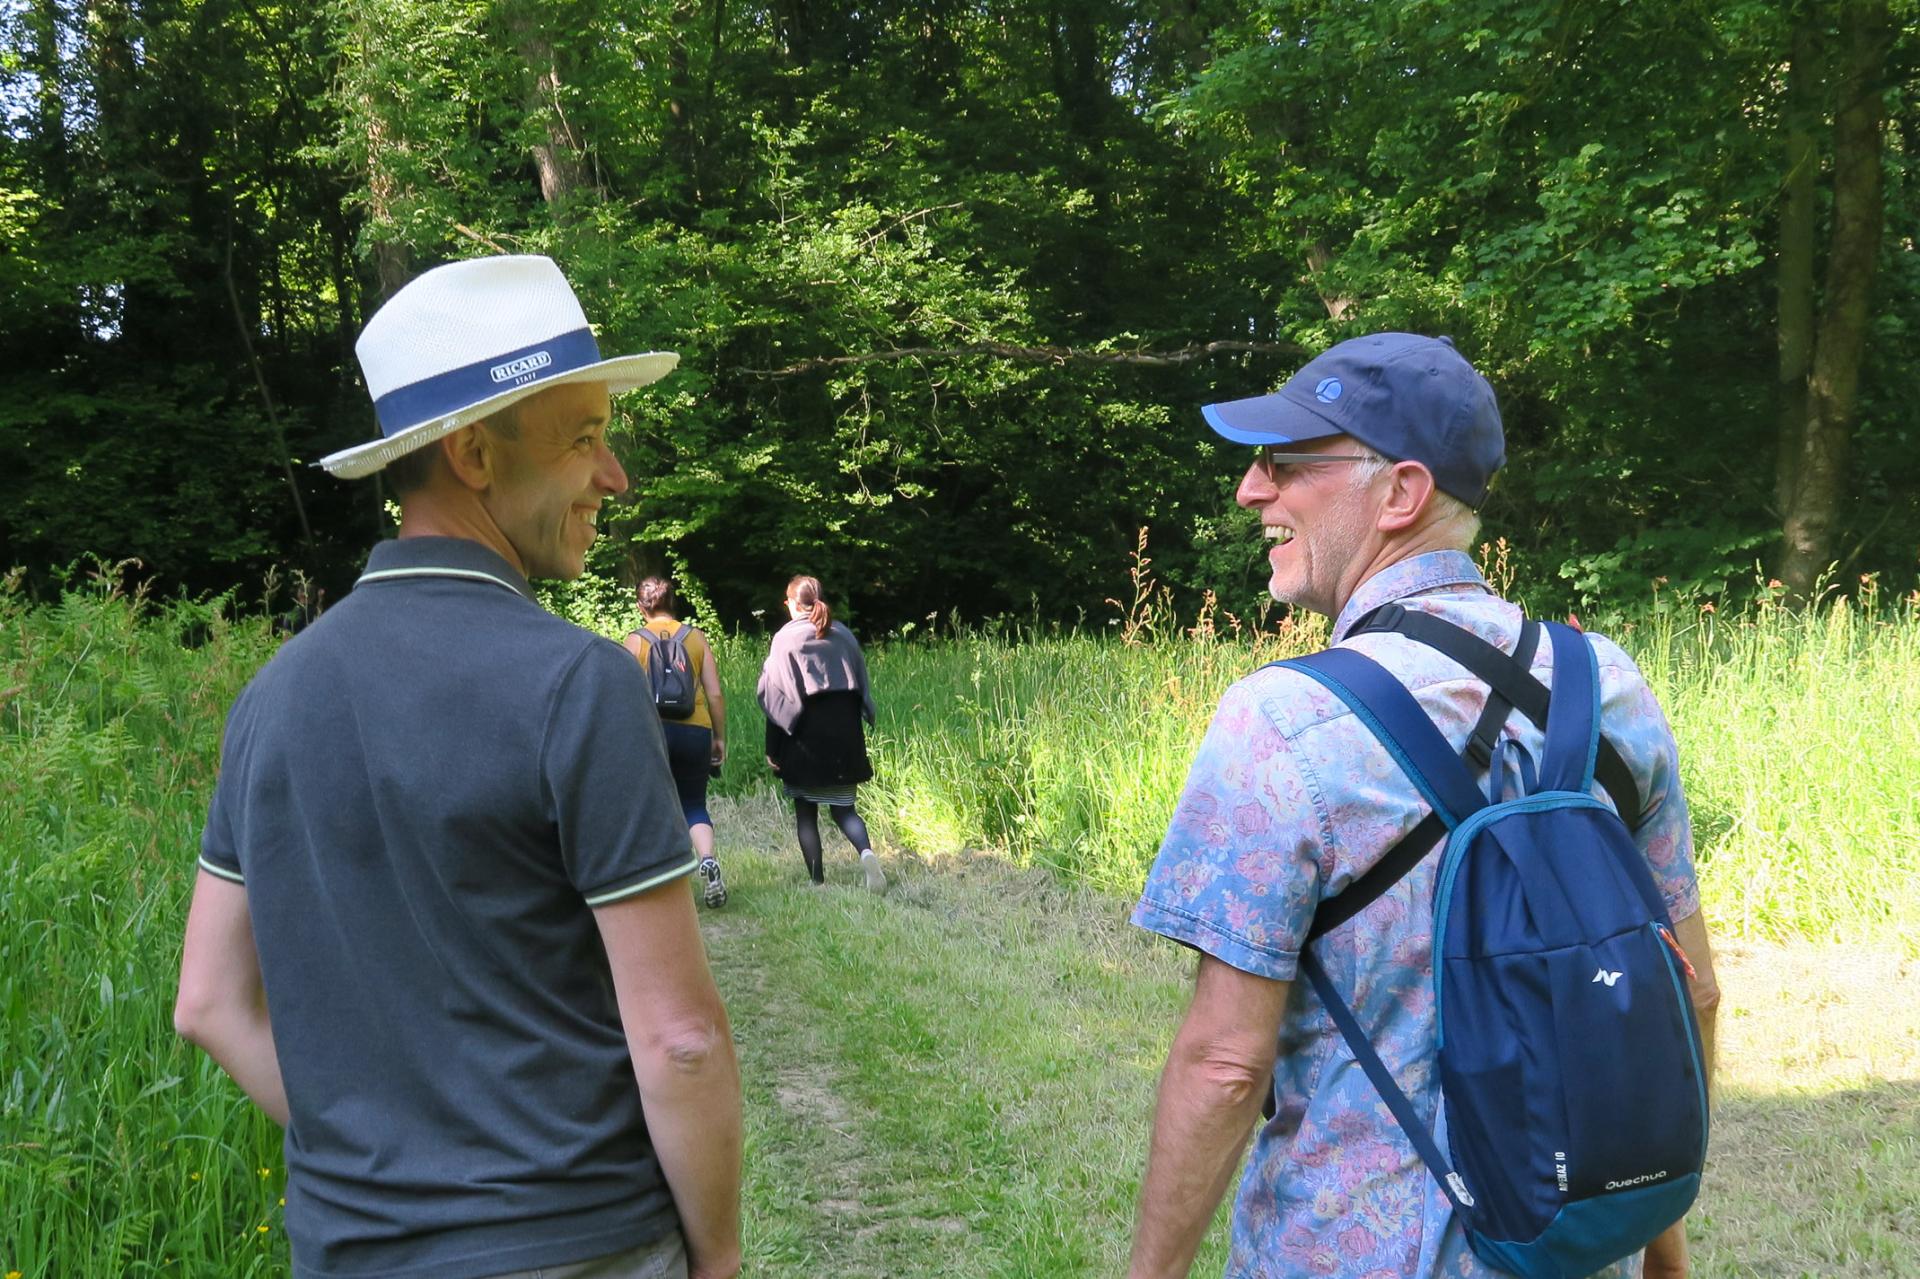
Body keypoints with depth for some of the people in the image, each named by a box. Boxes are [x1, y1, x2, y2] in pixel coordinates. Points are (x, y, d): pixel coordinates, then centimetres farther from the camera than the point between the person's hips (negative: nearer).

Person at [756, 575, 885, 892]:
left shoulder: (786, 638, -5)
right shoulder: (843, 634, 7)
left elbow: (775, 696, -7)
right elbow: (862, 685, 10)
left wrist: (772, 748, -3)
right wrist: (857, 730, 18)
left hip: (804, 735, -3)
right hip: (845, 733, 3)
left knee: (805, 813, 9)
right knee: (843, 809, 10)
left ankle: (817, 879, 5)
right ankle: (866, 851, -18)